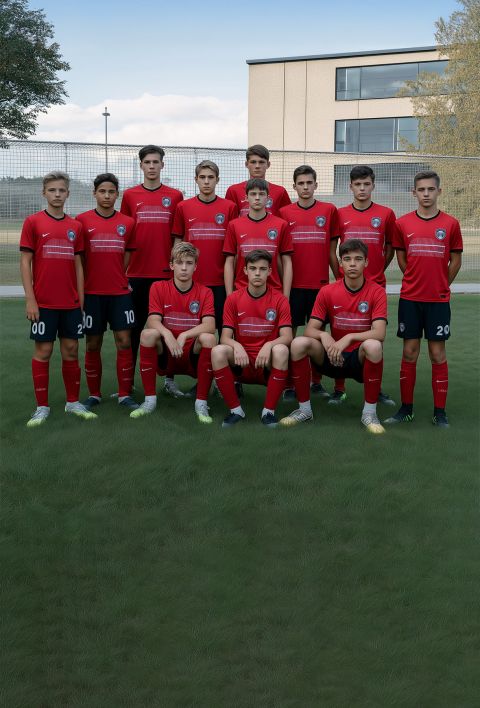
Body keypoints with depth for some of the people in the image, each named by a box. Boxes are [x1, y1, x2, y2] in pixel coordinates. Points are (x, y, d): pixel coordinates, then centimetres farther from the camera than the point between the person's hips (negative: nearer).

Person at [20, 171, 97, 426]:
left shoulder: (75, 226, 8)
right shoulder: (33, 222, -1)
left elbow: (78, 264, 11)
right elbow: (25, 262, -3)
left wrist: (81, 299, 7)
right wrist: (30, 299, -9)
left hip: (71, 302, 3)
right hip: (44, 302, -3)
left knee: (71, 350, 8)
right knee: (43, 351, 2)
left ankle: (73, 402, 19)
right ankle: (42, 407, 11)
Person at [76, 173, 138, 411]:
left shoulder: (127, 222, 5)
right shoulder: (82, 220, 1)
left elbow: (128, 256, 12)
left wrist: (121, 279, 4)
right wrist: (82, 286, 2)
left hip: (120, 292, 1)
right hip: (92, 292, -1)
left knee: (124, 341, -1)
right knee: (93, 344, 6)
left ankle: (125, 394, 8)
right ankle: (94, 394, 18)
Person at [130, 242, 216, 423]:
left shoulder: (204, 292, 0)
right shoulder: (159, 288, 1)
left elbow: (209, 326, -16)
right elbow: (153, 322, -13)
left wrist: (184, 335, -32)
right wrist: (167, 334, -35)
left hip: (193, 356, 0)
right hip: (165, 357, 0)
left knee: (208, 338, -30)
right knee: (148, 334, -27)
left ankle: (201, 403, -20)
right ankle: (150, 400, -17)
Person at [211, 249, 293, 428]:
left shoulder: (279, 299, -2)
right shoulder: (233, 299, 2)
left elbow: (286, 337, -11)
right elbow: (225, 337, -5)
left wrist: (269, 345, -32)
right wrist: (236, 346, -28)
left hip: (268, 364, -1)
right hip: (241, 362, 1)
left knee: (281, 350, -33)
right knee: (218, 351, -28)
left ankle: (269, 411, -20)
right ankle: (235, 410, -15)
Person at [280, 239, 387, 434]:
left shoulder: (376, 292, -7)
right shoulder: (327, 292, -1)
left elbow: (379, 333, -18)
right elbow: (310, 330, -5)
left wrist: (348, 338, -32)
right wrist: (324, 336, -28)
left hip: (361, 359, -2)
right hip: (333, 358, 2)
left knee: (373, 346, -37)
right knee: (299, 343, -24)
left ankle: (369, 412, -19)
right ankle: (304, 408, -8)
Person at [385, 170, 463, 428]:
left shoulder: (451, 224, -1)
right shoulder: (402, 223, 1)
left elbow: (456, 261, 7)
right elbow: (401, 259, 10)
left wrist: (440, 285, 10)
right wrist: (419, 281, 9)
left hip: (438, 300, -1)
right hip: (410, 298, 1)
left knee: (438, 354, 3)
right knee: (409, 353, 5)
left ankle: (440, 412, 11)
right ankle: (406, 408, 15)